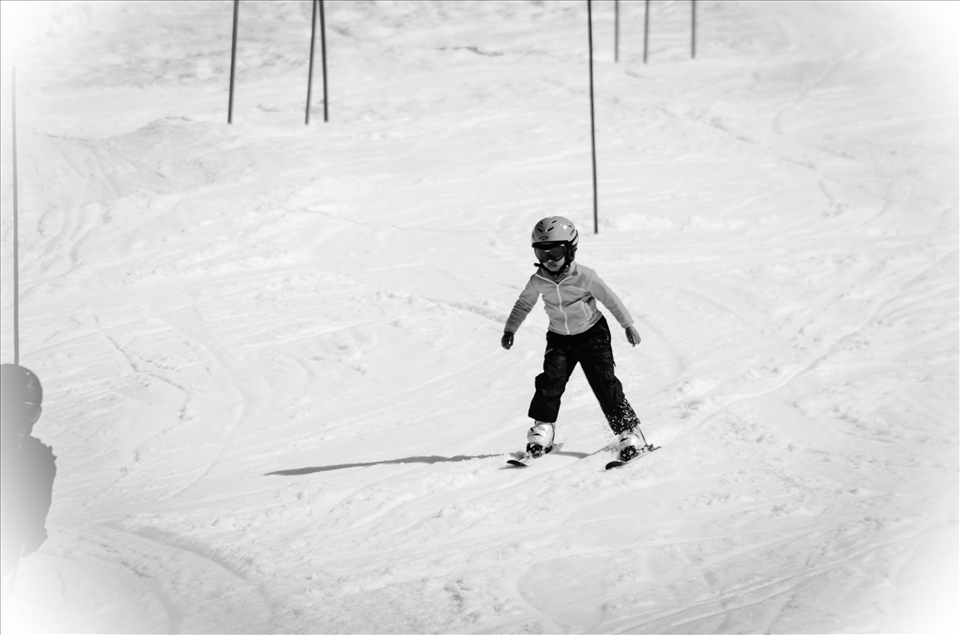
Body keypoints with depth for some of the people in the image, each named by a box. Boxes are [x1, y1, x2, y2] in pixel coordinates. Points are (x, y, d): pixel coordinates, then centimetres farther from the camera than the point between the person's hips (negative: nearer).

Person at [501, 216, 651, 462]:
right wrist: (510, 330, 9)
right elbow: (524, 304, 9)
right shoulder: (538, 281, -11)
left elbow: (610, 299, -9)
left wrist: (628, 325, -3)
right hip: (559, 338, 3)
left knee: (604, 383, -10)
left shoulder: (584, 276, -21)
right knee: (551, 380, -13)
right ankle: (543, 427, 3)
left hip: (592, 334, -3)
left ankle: (629, 430, -4)